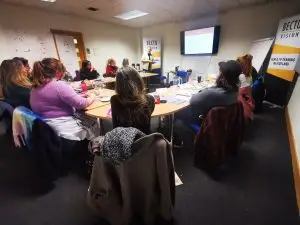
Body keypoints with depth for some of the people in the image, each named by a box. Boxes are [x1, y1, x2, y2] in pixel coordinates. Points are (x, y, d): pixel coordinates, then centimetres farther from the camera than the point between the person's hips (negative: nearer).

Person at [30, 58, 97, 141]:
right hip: (66, 132, -8)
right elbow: (81, 104, -16)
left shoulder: (35, 89, 8)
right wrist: (92, 98, 4)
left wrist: (78, 96, 15)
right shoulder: (59, 86, -19)